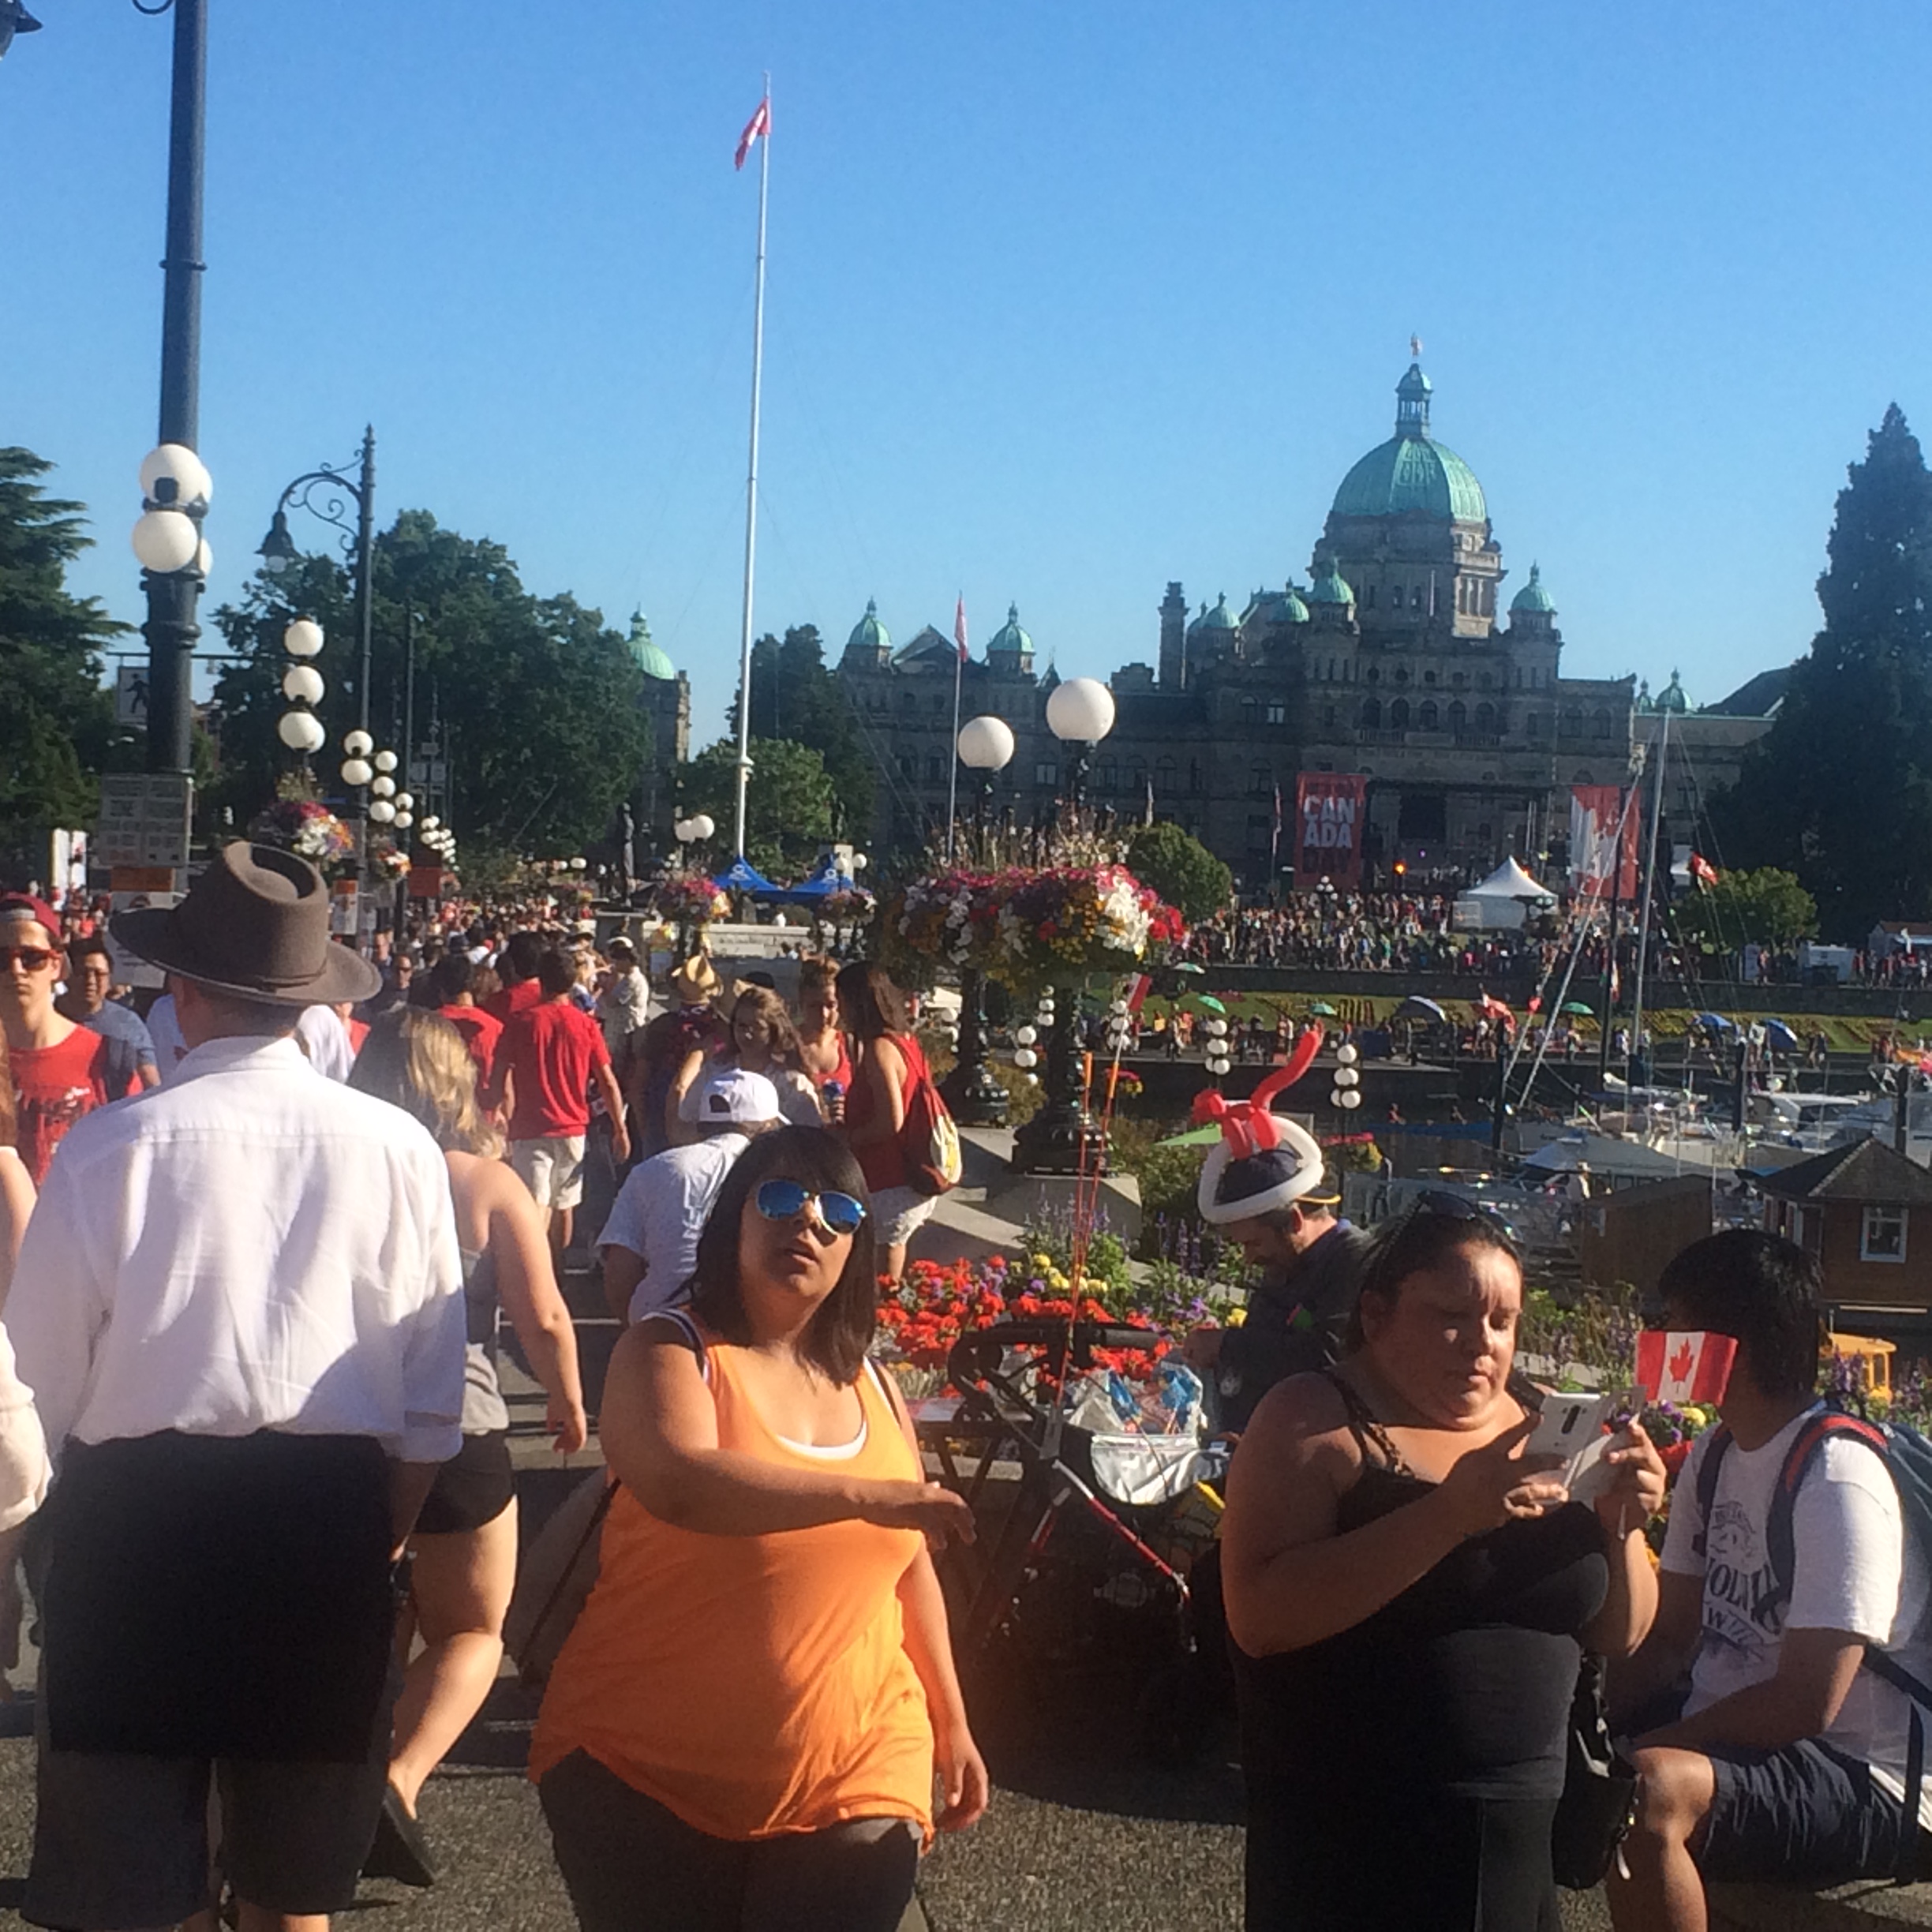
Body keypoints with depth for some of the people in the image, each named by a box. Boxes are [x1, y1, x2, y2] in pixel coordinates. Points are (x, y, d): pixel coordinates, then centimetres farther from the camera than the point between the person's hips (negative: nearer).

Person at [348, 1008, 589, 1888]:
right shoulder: (490, 1185, -10)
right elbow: (545, 1321, -10)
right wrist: (568, 1398, 8)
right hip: (458, 1429, -3)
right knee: (472, 1630, 13)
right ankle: (400, 1779, -10)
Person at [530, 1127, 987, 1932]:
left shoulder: (870, 1384, 10)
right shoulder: (668, 1350, -8)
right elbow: (678, 1486, -29)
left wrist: (949, 1722, 15)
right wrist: (867, 1495, -34)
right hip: (647, 1778, -4)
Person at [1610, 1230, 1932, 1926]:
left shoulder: (1838, 1480, -19)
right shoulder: (1713, 1457, 9)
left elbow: (1804, 1705, -23)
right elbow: (1672, 1638, 12)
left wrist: (1648, 1745, -18)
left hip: (1862, 1783, -9)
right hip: (1729, 1731, 9)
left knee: (1648, 1791, -34)